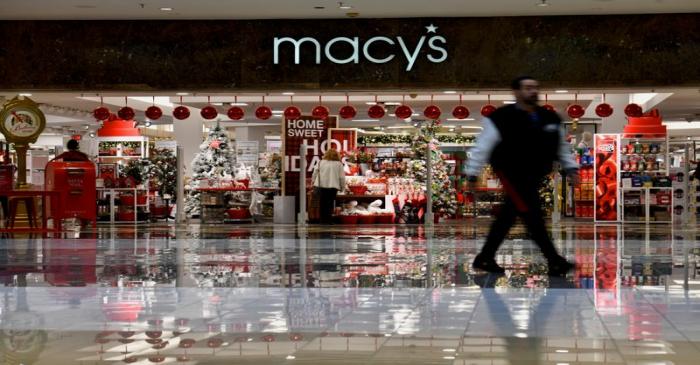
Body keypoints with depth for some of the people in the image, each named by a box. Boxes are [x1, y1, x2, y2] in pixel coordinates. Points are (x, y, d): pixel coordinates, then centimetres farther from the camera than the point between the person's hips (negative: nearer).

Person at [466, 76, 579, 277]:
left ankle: (485, 258, 23)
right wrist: (472, 173, -12)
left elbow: (561, 145, 18)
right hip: (510, 173, -6)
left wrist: (571, 168, 11)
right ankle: (554, 262, -13)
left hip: (533, 176, 7)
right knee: (532, 214, -13)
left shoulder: (550, 118, 5)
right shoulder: (502, 118, -13)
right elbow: (483, 147, -11)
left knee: (507, 216, 12)